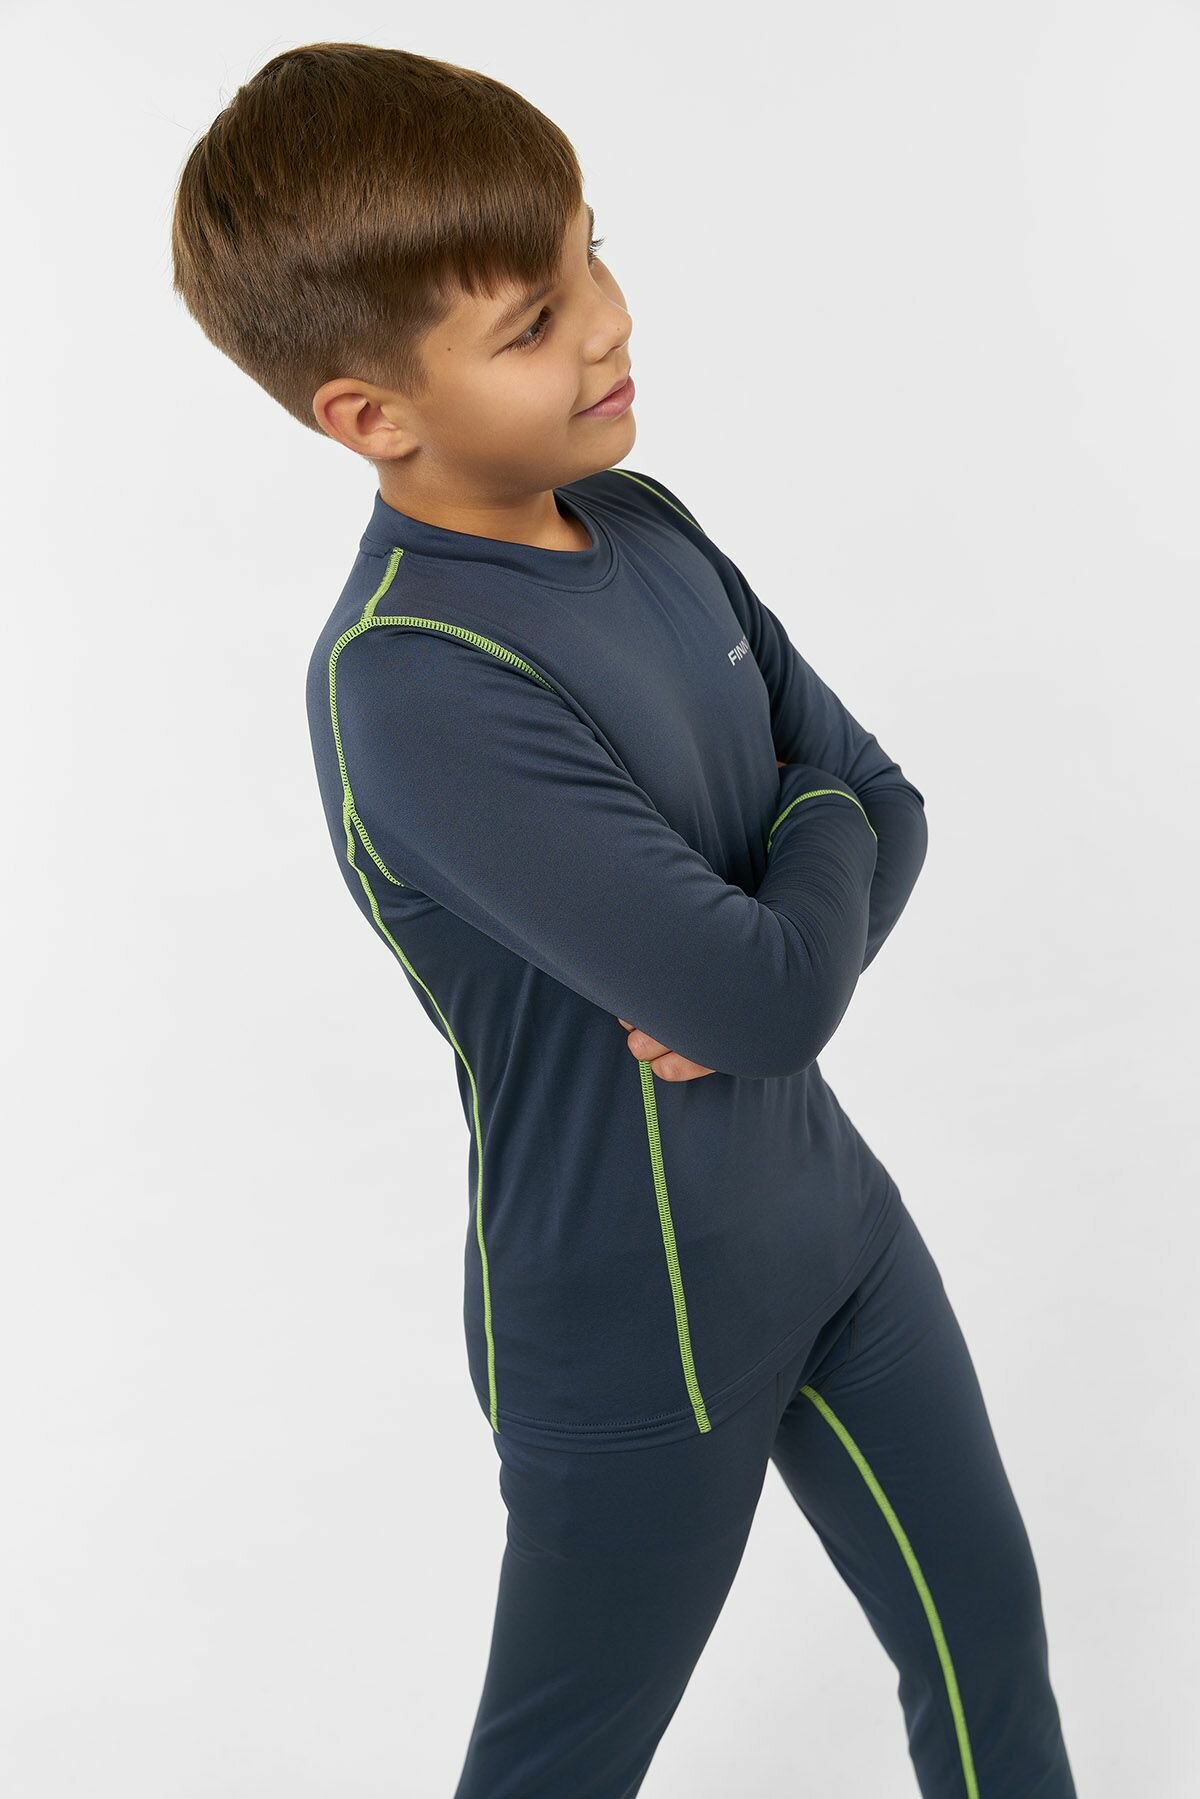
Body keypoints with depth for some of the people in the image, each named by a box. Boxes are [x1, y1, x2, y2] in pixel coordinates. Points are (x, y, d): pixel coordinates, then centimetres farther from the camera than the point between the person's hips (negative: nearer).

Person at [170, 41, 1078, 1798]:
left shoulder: (640, 519, -2)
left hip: (825, 1198, 7)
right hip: (639, 1322, -7)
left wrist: (755, 972, -18)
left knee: (986, 1625, 23)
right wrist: (817, 829, -9)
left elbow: (882, 799, 2)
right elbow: (771, 996, -30)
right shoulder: (411, 686, -29)